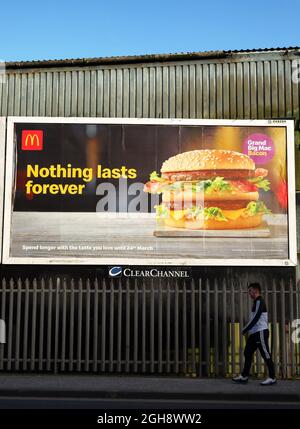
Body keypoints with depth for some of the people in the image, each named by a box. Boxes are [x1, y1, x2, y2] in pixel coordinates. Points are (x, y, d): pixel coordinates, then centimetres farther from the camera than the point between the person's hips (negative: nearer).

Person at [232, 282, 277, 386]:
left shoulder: (259, 301, -11)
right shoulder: (256, 302, 19)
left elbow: (256, 318, -18)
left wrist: (245, 329, -12)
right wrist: (247, 329, 13)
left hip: (261, 332, -10)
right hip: (254, 333, 10)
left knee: (266, 354, -5)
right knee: (247, 353, 9)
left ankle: (272, 378, 1)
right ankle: (244, 376, 14)